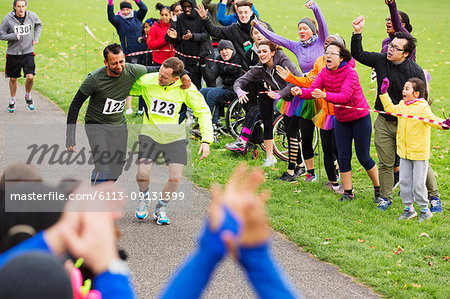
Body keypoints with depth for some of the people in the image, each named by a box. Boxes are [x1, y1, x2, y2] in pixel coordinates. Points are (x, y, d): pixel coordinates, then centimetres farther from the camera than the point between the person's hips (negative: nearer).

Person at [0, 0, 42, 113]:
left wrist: (36, 37, 6)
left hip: (28, 52, 1)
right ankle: (12, 101, 29)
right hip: (13, 53, -1)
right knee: (13, 79, 10)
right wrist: (14, 36, -21)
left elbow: (38, 24, 18)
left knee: (30, 77, -12)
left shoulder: (32, 16, -5)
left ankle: (28, 96, 16)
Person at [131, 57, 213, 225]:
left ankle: (160, 209, 19)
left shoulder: (185, 88, -13)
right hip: (151, 134, 0)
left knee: (175, 179, -9)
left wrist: (206, 140, -13)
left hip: (175, 137, 0)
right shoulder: (146, 81, -12)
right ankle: (143, 197, 21)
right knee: (142, 174, -16)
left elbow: (203, 111, -5)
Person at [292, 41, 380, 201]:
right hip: (341, 120, 5)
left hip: (360, 117, -5)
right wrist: (300, 92, -37)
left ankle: (378, 188, 19)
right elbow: (312, 90, -15)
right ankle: (348, 192, 14)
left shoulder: (350, 72, -23)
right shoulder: (324, 72, -5)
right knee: (343, 157, 3)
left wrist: (324, 95, -52)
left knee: (363, 157, 0)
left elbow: (344, 96, -36)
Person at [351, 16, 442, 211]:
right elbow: (358, 55, 3)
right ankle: (386, 197, 24)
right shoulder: (381, 60, -3)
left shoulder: (415, 71, -13)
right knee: (385, 163, 8)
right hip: (383, 122, 3)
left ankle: (434, 196, 19)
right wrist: (358, 32, -11)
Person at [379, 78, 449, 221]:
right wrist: (384, 93, 25)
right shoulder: (401, 106, 7)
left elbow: (432, 120, -28)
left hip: (420, 154, -7)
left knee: (418, 184, -2)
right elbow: (390, 108, 26)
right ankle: (408, 208, 24)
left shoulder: (423, 108, -15)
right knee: (404, 181, 10)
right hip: (404, 152, 7)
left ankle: (425, 209, 15)